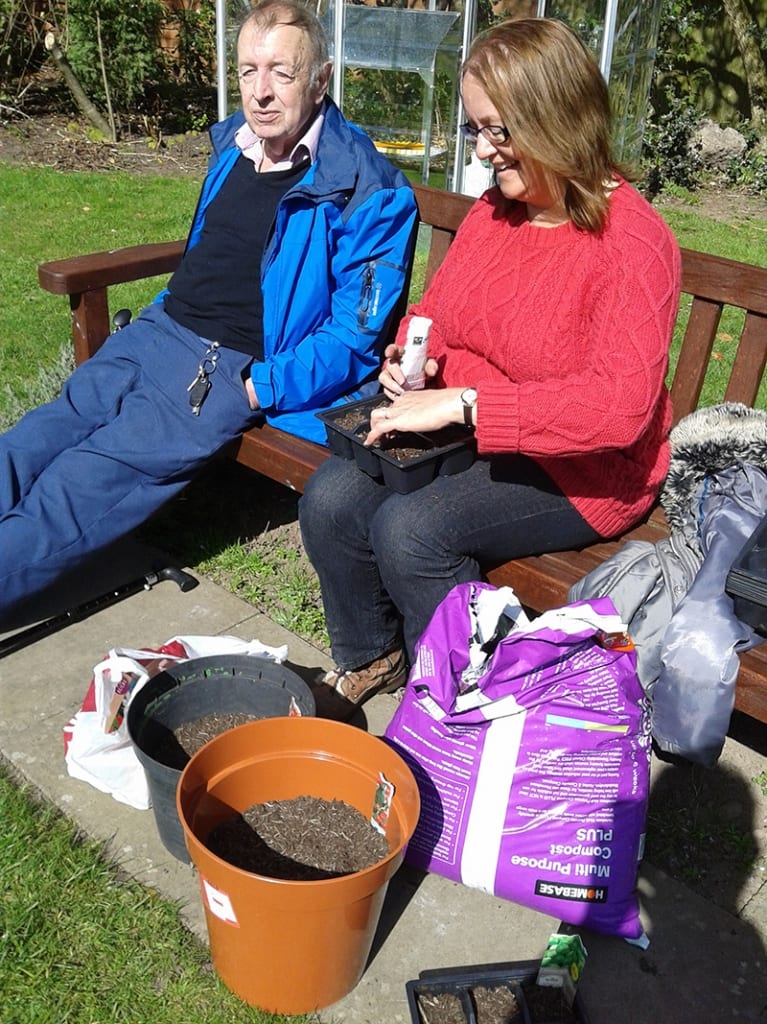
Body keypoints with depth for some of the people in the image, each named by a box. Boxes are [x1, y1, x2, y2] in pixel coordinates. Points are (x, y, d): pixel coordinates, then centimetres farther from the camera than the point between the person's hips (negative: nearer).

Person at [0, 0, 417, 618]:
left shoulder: (367, 191, -10)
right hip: (161, 330, 7)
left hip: (236, 368, -7)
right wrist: (161, 319, 16)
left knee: (88, 481, -19)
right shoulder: (234, 143, 13)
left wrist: (258, 390, -18)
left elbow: (355, 337, -12)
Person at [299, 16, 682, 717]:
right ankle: (369, 658, 13)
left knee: (411, 527, -28)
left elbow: (620, 404, -30)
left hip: (580, 471, -6)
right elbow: (436, 305, 19)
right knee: (331, 498, -13)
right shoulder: (494, 209, 4)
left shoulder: (632, 243, -18)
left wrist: (461, 403, -32)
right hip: (463, 438, 7)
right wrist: (415, 356, -6)